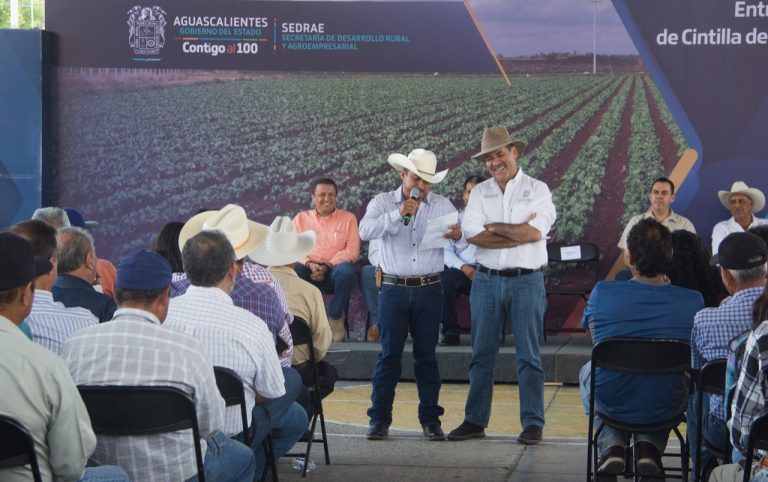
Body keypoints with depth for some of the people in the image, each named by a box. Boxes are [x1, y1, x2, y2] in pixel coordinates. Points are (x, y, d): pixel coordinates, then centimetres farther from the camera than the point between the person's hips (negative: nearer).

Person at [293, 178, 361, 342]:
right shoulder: (301, 218, 16)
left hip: (334, 270, -1)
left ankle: (335, 316, -13)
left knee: (347, 270, -36)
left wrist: (327, 266, -13)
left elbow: (352, 251, 0)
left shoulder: (348, 218, 11)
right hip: (308, 270, 1)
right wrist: (309, 264, -14)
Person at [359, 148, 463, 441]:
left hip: (429, 290, 1)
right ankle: (379, 419, 5)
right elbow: (365, 231, -13)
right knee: (389, 355, 0)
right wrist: (398, 214, -23)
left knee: (426, 356, 5)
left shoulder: (442, 206, 9)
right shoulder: (382, 203, 5)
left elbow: (464, 239, -1)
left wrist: (458, 236, -24)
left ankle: (430, 419, 11)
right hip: (393, 289, -1)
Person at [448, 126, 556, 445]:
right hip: (487, 280, 3)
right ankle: (475, 421, 15)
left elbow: (536, 231, -15)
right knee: (482, 355, 8)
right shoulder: (479, 193, 9)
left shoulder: (537, 190, 2)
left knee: (529, 356, 1)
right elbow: (473, 234, -8)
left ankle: (533, 424, 6)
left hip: (527, 281, -3)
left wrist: (494, 228, -7)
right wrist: (520, 234, -11)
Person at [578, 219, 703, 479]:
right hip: (665, 408, 0)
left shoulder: (602, 292, -16)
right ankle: (649, 446, 16)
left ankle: (611, 446, 18)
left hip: (611, 404, 0)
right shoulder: (693, 300, -15)